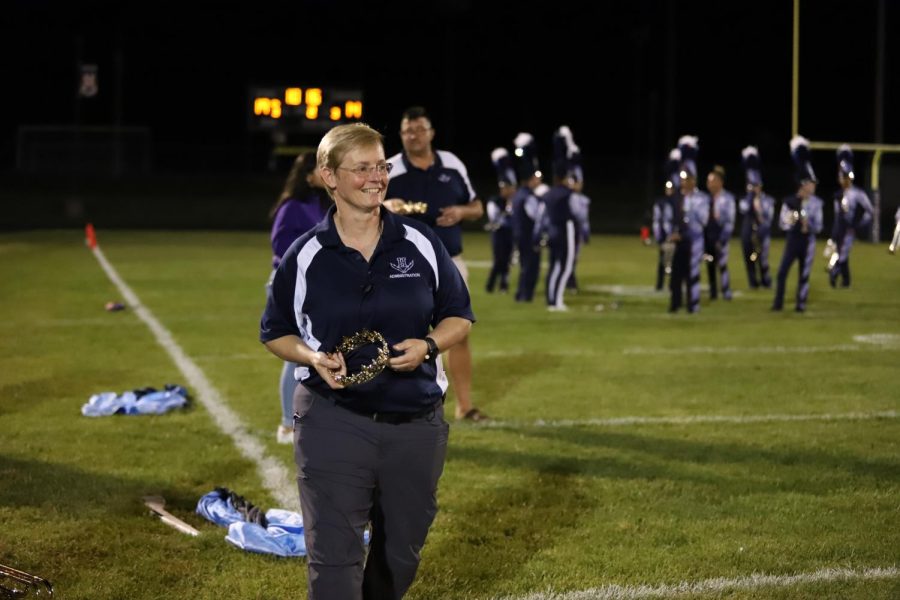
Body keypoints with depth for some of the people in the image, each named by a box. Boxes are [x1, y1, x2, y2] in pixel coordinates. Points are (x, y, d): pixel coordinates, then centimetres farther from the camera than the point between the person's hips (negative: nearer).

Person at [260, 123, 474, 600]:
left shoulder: (421, 243, 1)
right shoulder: (303, 256, -2)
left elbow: (459, 317, 8)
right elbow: (275, 333, 8)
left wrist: (428, 345, -13)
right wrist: (312, 357, -13)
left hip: (417, 423, 2)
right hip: (333, 421, -2)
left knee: (402, 553, 17)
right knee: (333, 558, -7)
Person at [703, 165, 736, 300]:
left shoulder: (727, 198, -7)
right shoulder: (707, 198, 6)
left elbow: (730, 221, -8)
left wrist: (723, 239, -14)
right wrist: (702, 237, 3)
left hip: (720, 236, -5)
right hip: (707, 236, 5)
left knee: (722, 265, -9)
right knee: (710, 266, 8)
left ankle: (726, 293, -4)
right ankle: (713, 292, 16)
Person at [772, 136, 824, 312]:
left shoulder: (816, 203, 1)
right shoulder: (789, 202, -2)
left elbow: (818, 227, 2)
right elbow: (782, 223, -1)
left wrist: (809, 224, -18)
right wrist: (789, 220, -22)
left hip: (807, 241, 1)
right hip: (792, 240, -1)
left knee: (804, 274, 3)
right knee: (782, 271, -5)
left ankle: (801, 303, 11)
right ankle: (778, 302, 3)